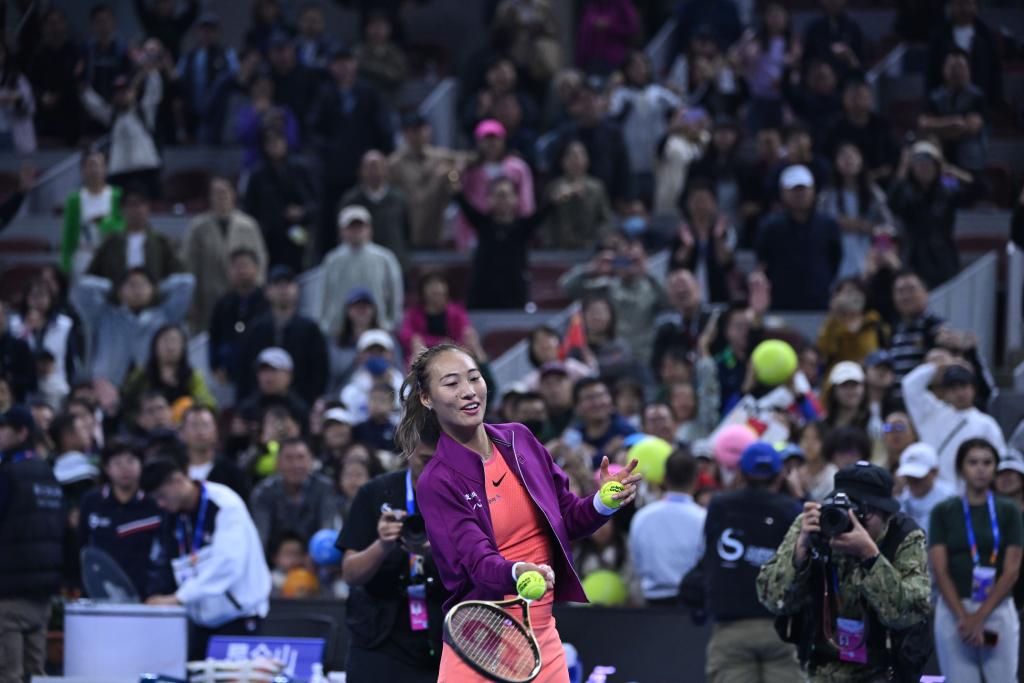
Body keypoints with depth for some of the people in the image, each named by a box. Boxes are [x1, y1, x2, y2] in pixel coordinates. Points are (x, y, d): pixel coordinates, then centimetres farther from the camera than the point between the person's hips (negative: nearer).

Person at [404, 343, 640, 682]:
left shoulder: (520, 439, 5)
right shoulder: (436, 483, -10)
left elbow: (569, 519, 12)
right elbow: (477, 559, -20)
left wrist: (603, 503, -9)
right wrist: (517, 573, -41)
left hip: (544, 638, 5)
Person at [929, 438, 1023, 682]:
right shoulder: (943, 513, 5)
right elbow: (940, 570, -1)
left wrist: (980, 617, -11)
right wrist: (963, 617, -13)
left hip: (998, 610, 0)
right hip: (953, 610, 0)